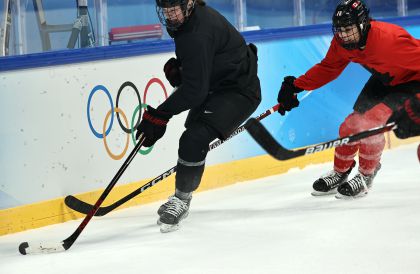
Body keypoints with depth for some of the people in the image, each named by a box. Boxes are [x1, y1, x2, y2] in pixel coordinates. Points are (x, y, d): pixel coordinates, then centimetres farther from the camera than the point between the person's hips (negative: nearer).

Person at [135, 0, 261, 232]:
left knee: (193, 141, -25)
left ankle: (181, 200, -9)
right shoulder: (187, 19, 0)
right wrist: (176, 65, 4)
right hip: (215, 86, 11)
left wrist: (160, 115, -28)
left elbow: (194, 90, -31)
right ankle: (181, 199, 42)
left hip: (239, 91, -11)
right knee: (193, 139, 25)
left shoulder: (198, 34, -32)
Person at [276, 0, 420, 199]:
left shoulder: (389, 39, -39)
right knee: (354, 122, 3)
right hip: (383, 78, 7)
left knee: (371, 120, -20)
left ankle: (365, 177, -1)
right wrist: (296, 86, -4)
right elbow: (328, 68, 2)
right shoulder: (341, 43, -15)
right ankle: (340, 173, 24)